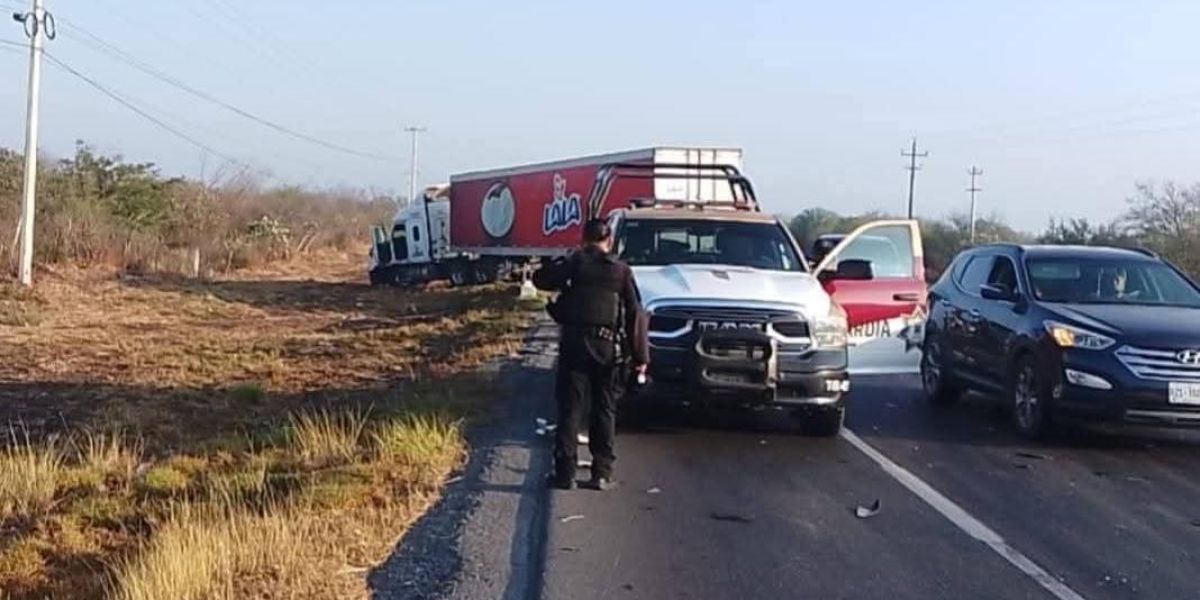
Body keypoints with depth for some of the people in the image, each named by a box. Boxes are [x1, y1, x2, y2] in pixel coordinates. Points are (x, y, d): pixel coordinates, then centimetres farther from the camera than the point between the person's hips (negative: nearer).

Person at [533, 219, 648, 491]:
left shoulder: (574, 264, 2)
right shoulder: (621, 270, 4)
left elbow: (541, 279, 14)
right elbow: (635, 315, 2)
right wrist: (640, 355, 4)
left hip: (575, 343, -1)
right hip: (609, 346, 1)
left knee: (569, 409, 3)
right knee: (604, 411, 8)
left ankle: (565, 472, 0)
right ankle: (602, 473, 7)